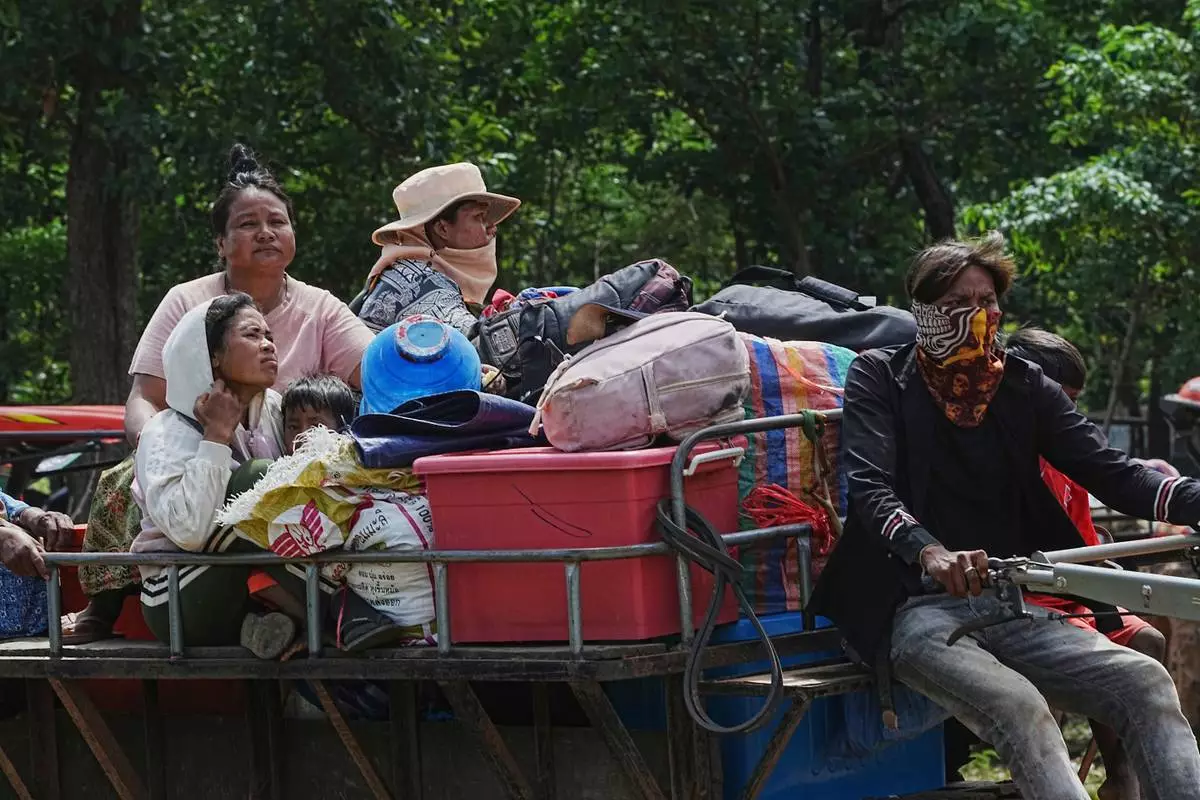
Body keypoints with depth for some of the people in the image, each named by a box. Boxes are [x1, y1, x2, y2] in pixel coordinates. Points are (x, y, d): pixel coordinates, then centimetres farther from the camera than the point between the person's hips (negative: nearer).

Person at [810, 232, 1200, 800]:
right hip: (920, 612, -4)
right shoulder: (880, 377, 5)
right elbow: (870, 487, -11)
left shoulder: (1024, 386, 15)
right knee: (1019, 706, -34)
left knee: (1146, 683, -21)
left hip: (1013, 608, 4)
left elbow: (1109, 471, 3)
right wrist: (929, 552, -34)